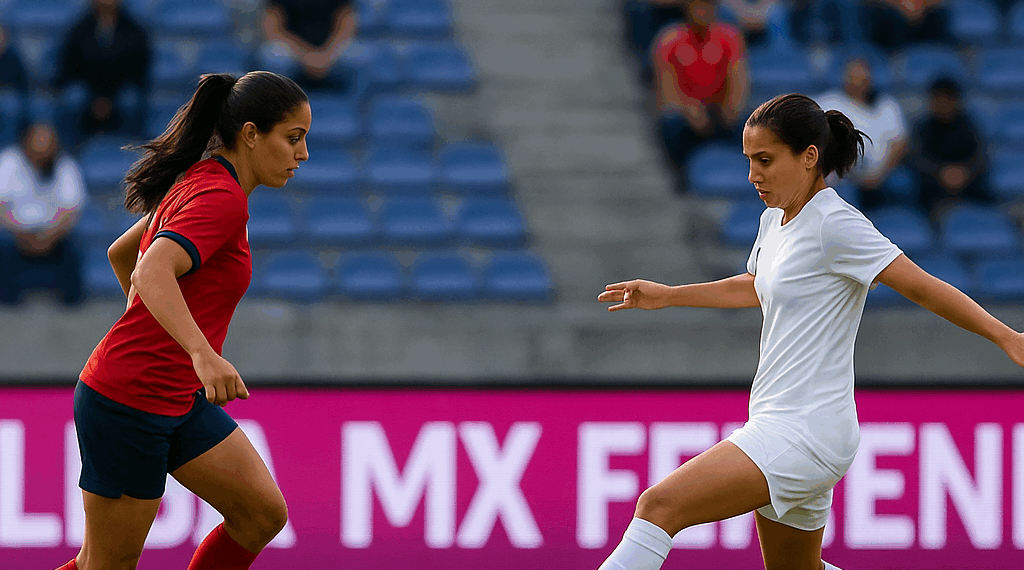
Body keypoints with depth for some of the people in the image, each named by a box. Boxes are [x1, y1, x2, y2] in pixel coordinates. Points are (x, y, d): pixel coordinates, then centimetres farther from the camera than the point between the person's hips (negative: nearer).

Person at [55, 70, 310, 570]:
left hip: (178, 399, 10)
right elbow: (154, 272, -35)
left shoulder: (198, 183, 11)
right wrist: (203, 354, -48)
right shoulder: (222, 199, -18)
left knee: (264, 515, 2)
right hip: (127, 402, -10)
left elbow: (122, 253, 24)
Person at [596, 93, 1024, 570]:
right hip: (778, 424, 10)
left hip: (807, 434, -10)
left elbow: (924, 288, -16)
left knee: (659, 506, -22)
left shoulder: (835, 225, -14)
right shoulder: (776, 220, 12)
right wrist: (666, 296, 34)